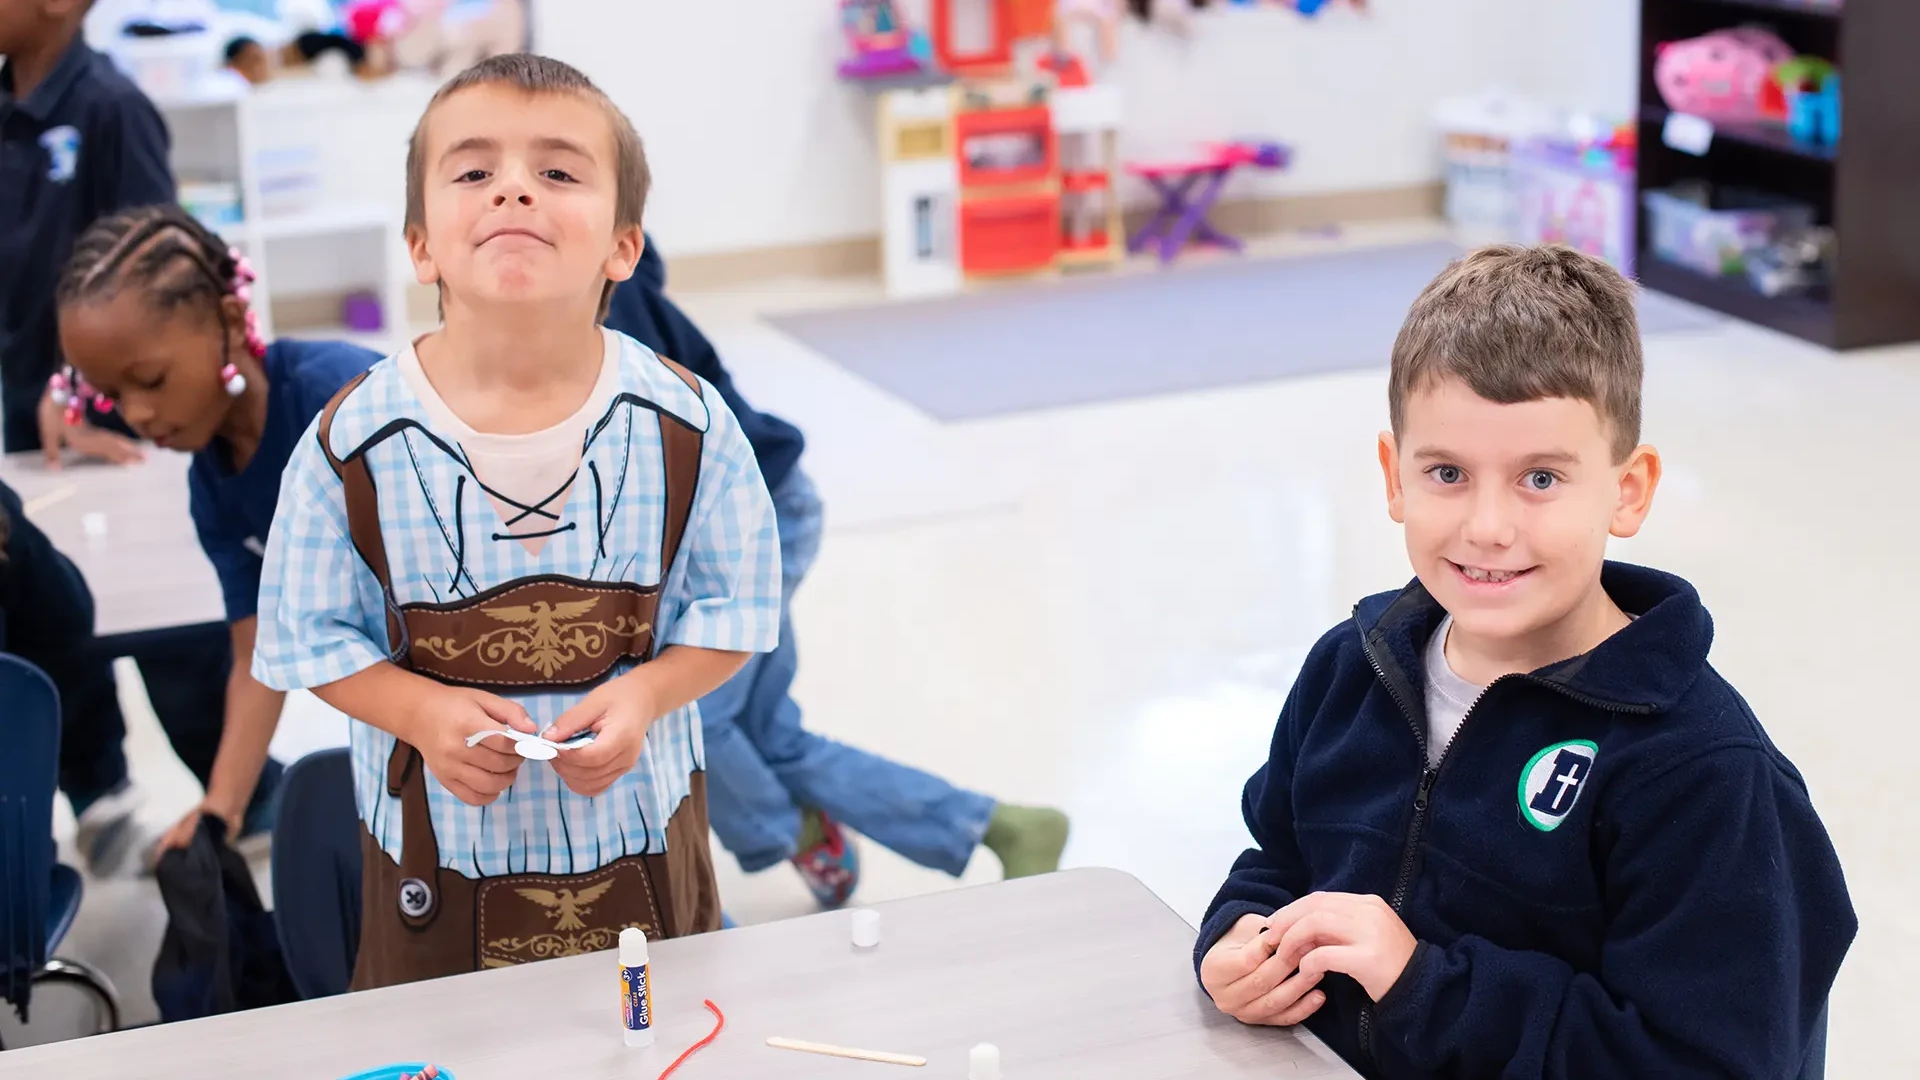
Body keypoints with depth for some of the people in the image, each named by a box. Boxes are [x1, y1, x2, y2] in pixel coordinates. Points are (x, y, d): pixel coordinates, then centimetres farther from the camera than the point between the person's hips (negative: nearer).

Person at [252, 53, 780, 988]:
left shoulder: (686, 426, -14)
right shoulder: (352, 442, -16)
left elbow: (734, 610, -3)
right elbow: (311, 634, -5)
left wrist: (643, 696, -20)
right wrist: (425, 714, -22)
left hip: (639, 830, 1)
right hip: (441, 837, 0)